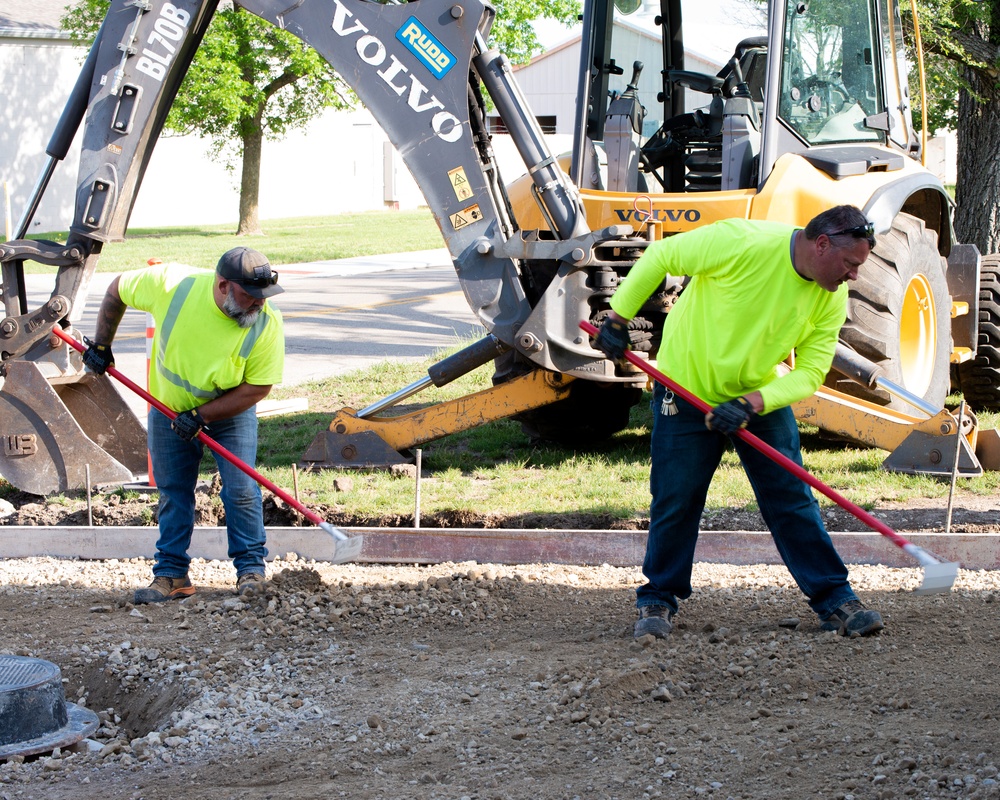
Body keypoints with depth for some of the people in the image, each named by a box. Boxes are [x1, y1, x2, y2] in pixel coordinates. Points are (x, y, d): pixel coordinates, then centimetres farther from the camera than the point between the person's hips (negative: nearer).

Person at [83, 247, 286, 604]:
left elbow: (257, 388, -20)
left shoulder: (267, 325, -28)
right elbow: (118, 290, -9)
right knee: (172, 492, 6)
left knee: (241, 490, -9)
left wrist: (201, 416, -26)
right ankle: (171, 574, 15)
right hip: (169, 408, 1)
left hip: (231, 412, -1)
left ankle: (251, 569, 5)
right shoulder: (171, 283, -29)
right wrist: (101, 345, -5)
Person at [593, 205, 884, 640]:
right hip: (688, 388, -4)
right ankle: (658, 601, 19)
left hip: (763, 396, 4)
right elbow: (661, 255, -16)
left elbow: (810, 372, -12)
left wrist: (753, 404, -28)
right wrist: (618, 318, -10)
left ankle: (835, 601, 6)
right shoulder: (744, 243, -28)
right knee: (675, 501, 1)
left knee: (793, 499, 0)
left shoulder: (833, 296, -13)